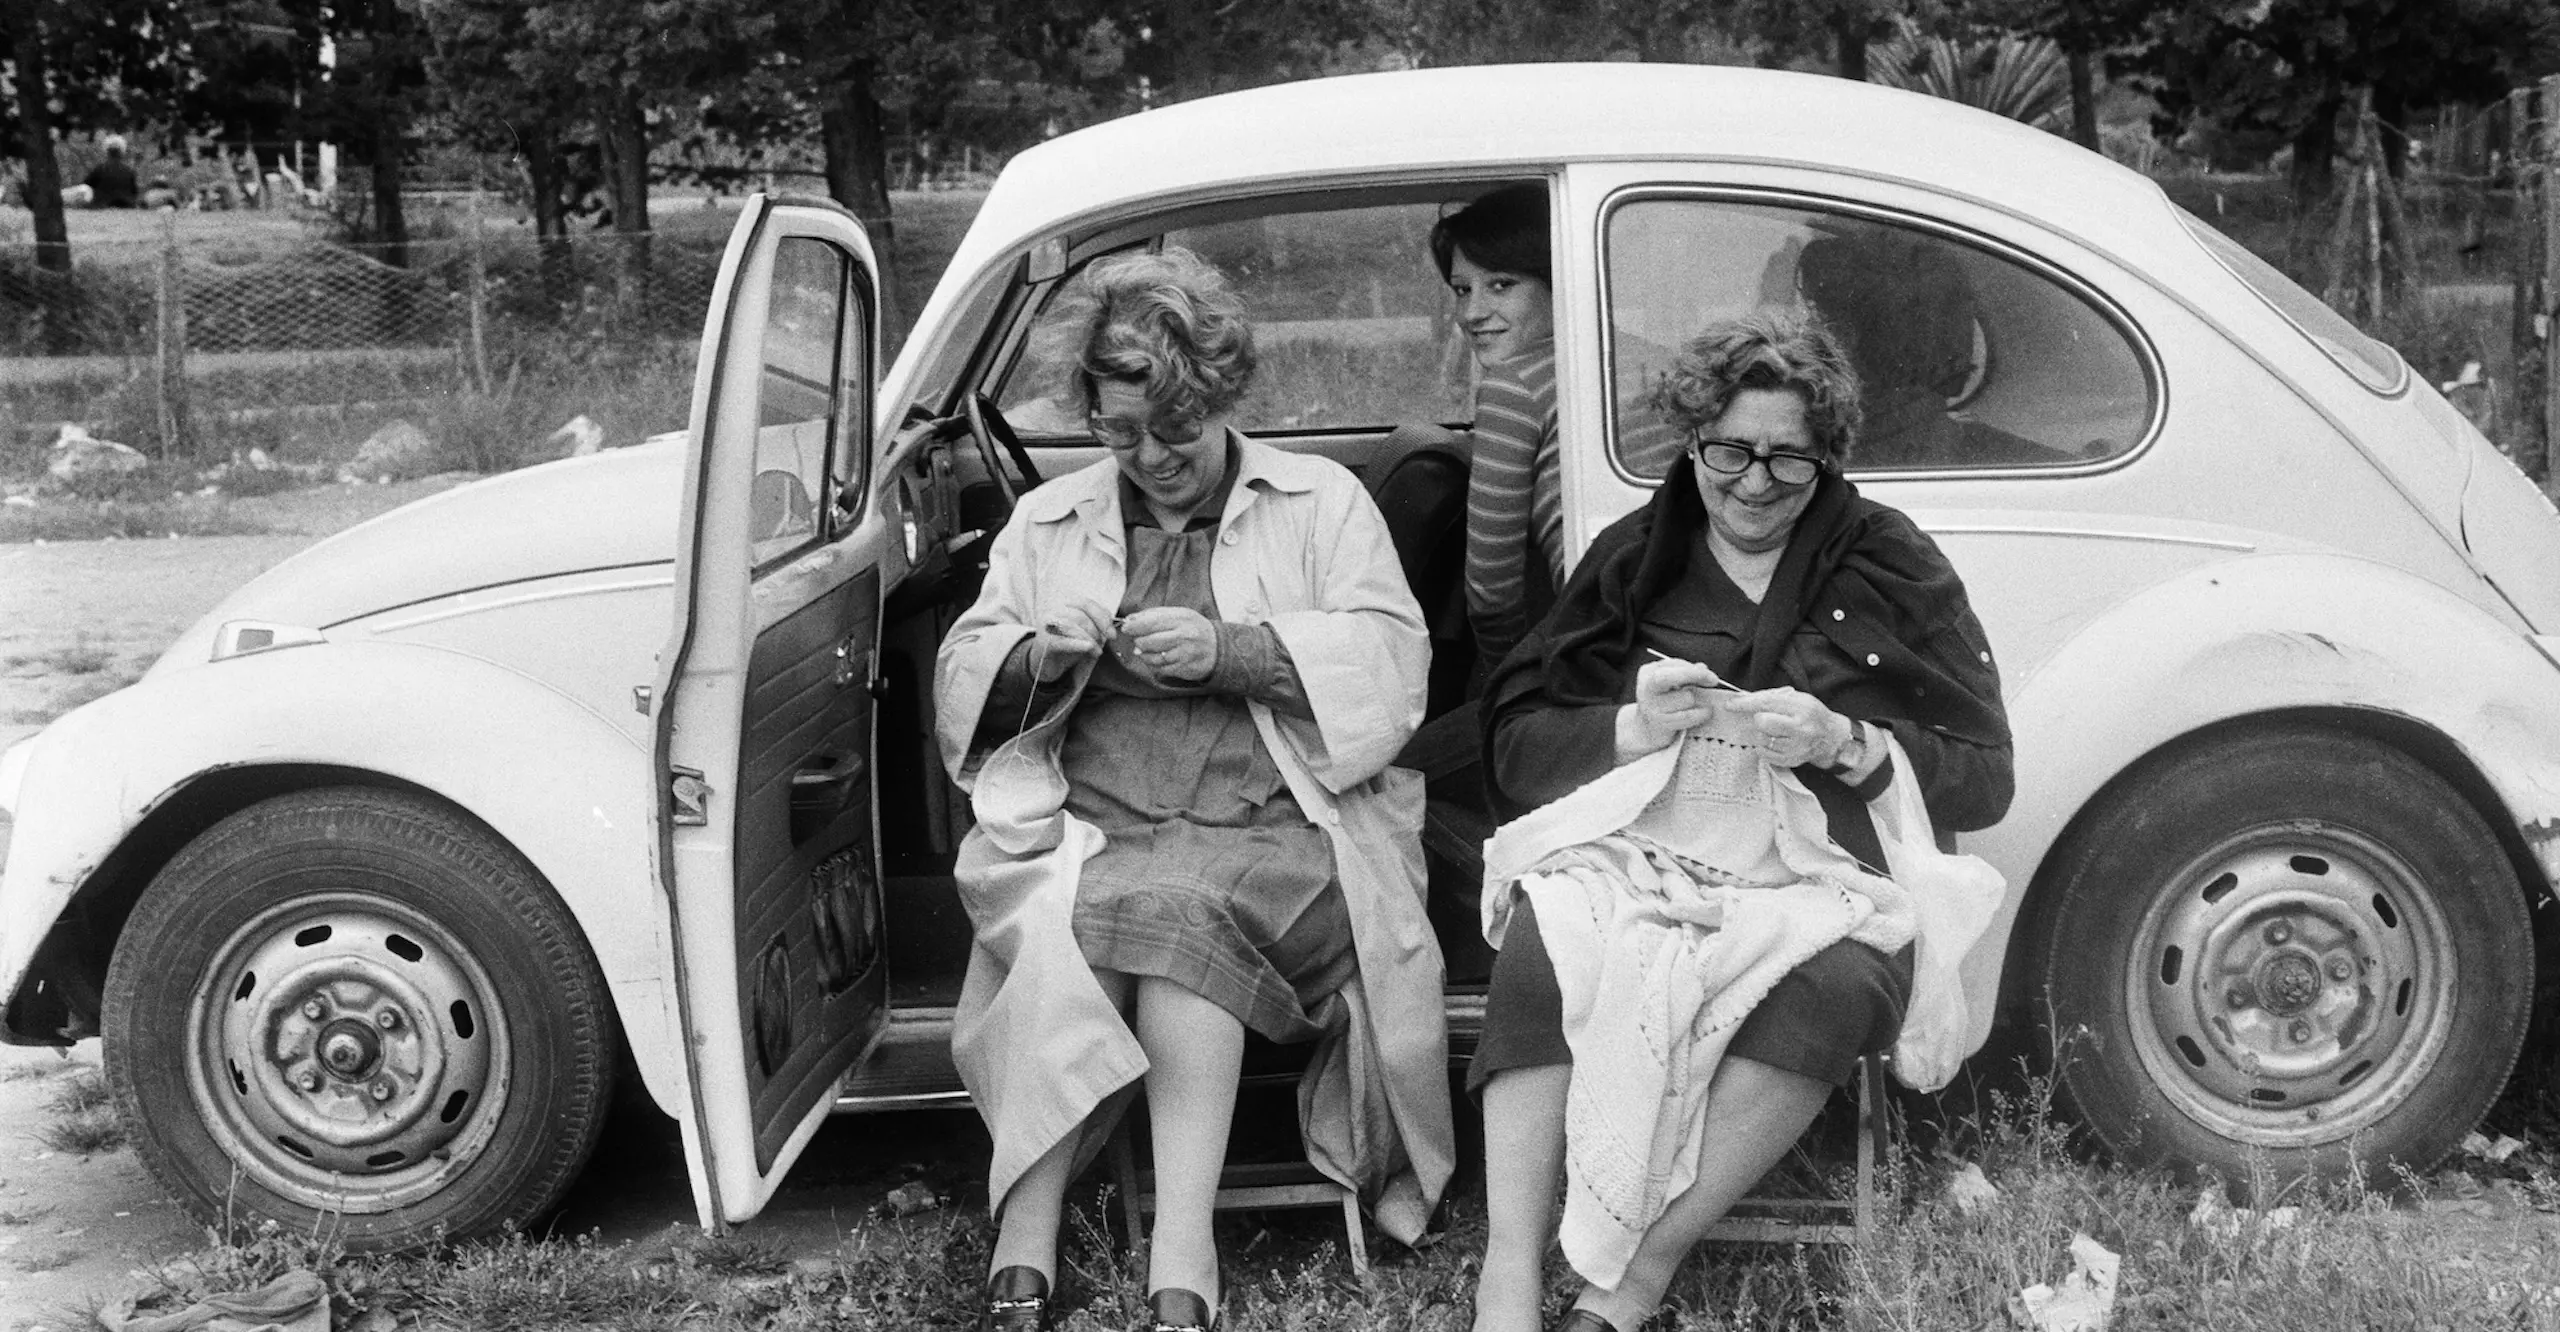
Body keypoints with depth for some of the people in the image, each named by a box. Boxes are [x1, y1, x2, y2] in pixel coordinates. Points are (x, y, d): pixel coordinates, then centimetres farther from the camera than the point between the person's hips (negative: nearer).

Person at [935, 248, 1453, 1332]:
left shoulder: (1322, 501, 12)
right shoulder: (1047, 521, 21)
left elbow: (1393, 666, 0)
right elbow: (959, 682, 18)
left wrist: (1234, 650, -14)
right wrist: (1035, 659, -5)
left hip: (1276, 830, -2)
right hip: (1086, 831, 2)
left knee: (1177, 904, -34)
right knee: (1057, 912, -31)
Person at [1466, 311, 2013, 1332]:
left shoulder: (1892, 570, 12)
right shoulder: (1631, 559, 16)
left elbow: (1984, 781, 9)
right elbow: (1513, 748, 12)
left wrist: (1843, 742, -9)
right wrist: (1632, 728, -9)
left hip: (1818, 870, 0)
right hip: (1630, 848, 1)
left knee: (1836, 981, -35)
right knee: (1544, 953, -33)